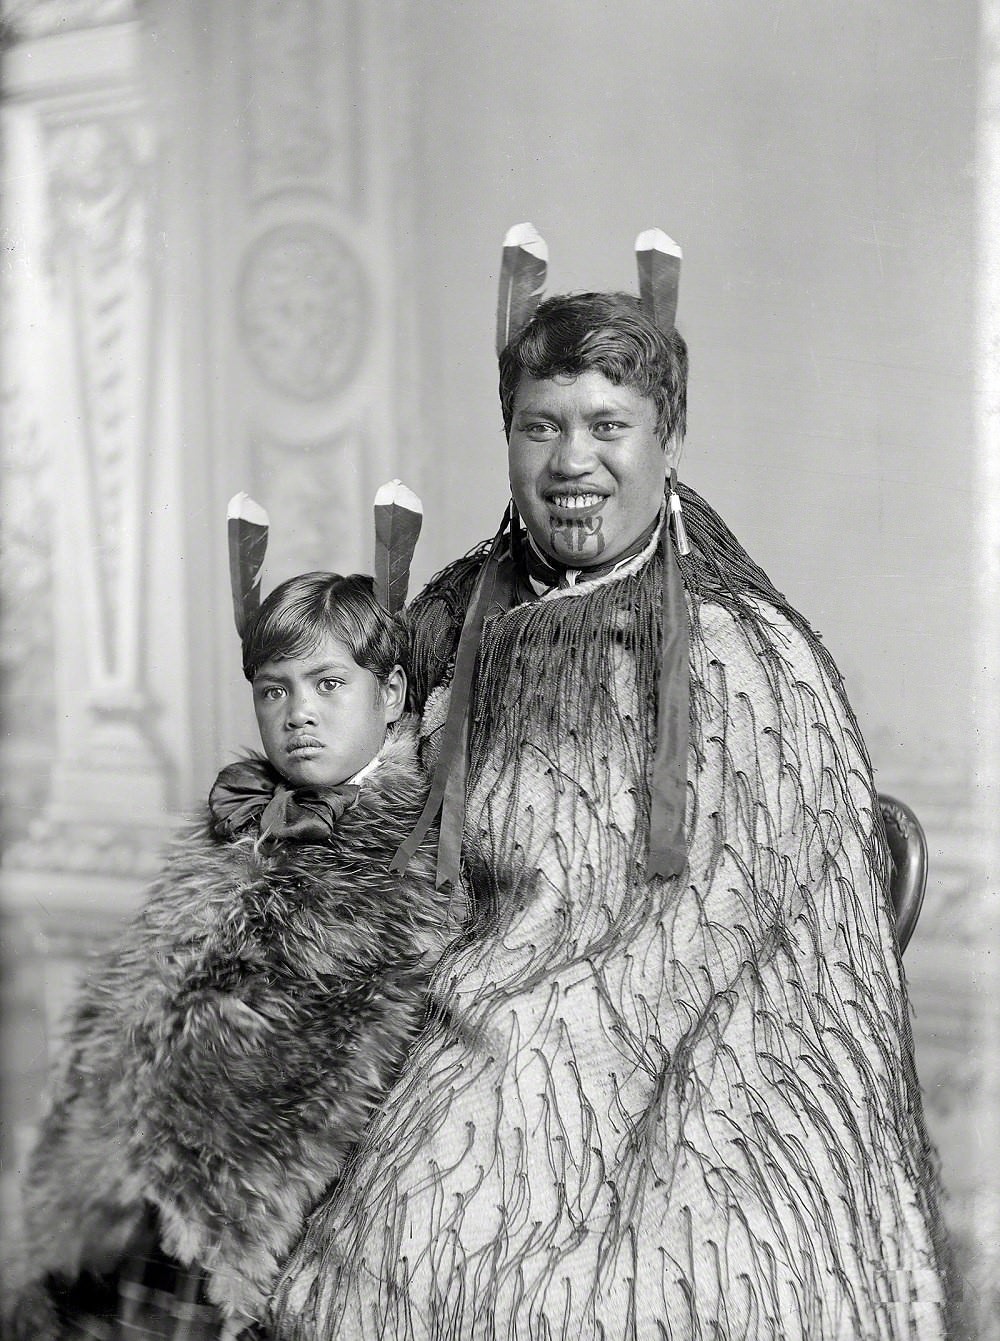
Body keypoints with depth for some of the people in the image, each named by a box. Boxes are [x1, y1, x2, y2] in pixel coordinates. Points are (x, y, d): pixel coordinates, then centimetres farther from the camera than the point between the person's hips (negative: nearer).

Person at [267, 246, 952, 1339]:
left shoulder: (745, 653, -7)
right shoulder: (462, 620, 8)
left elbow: (715, 913, -7)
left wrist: (513, 1015, -9)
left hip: (700, 1061, -3)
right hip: (509, 1053, 4)